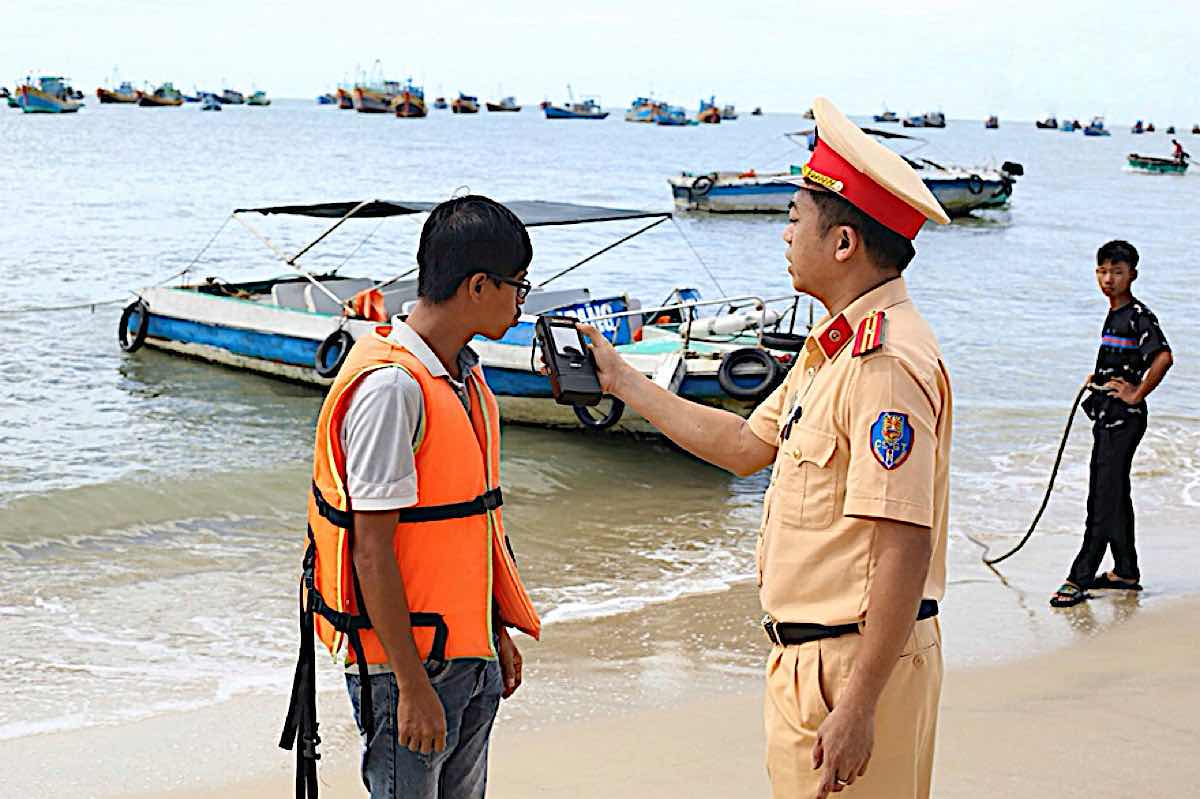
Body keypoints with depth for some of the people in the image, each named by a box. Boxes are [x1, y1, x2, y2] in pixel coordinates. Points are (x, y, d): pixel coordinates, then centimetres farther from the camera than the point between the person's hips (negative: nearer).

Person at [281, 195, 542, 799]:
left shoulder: (464, 373, 10)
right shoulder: (390, 386, -20)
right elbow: (372, 552, -20)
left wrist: (498, 633, 20)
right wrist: (413, 685, -19)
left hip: (470, 657, 9)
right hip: (406, 660, -9)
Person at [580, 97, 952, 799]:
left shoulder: (888, 364, -22)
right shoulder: (835, 347, 13)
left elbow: (903, 549, -26)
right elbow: (746, 446, 22)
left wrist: (857, 707, -27)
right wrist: (622, 380, 25)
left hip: (860, 661, -10)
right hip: (807, 655, 10)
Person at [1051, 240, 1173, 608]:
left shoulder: (1139, 316, -13)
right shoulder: (1113, 315, 14)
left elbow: (1163, 358, -28)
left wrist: (1136, 395, -22)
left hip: (1124, 418, -10)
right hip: (1107, 416, 10)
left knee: (1105, 500, -9)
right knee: (1113, 496, 15)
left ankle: (1080, 579, -10)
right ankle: (1126, 572, 25)